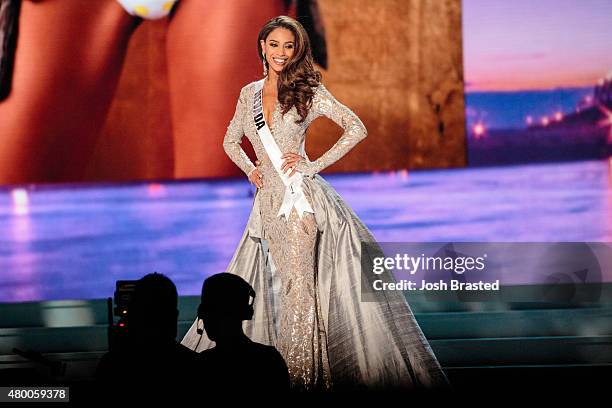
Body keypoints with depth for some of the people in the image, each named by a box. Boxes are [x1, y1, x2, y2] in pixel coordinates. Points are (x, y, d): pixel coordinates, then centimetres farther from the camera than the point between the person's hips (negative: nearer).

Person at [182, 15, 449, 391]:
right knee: (285, 285, 6)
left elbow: (357, 129, -4)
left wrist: (315, 165, -9)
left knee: (298, 286, -11)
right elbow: (231, 141, 28)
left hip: (300, 195, -4)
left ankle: (303, 376, -9)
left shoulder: (308, 90, 0)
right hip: (268, 200, 4)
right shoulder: (249, 93, 14)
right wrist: (249, 169, 9)